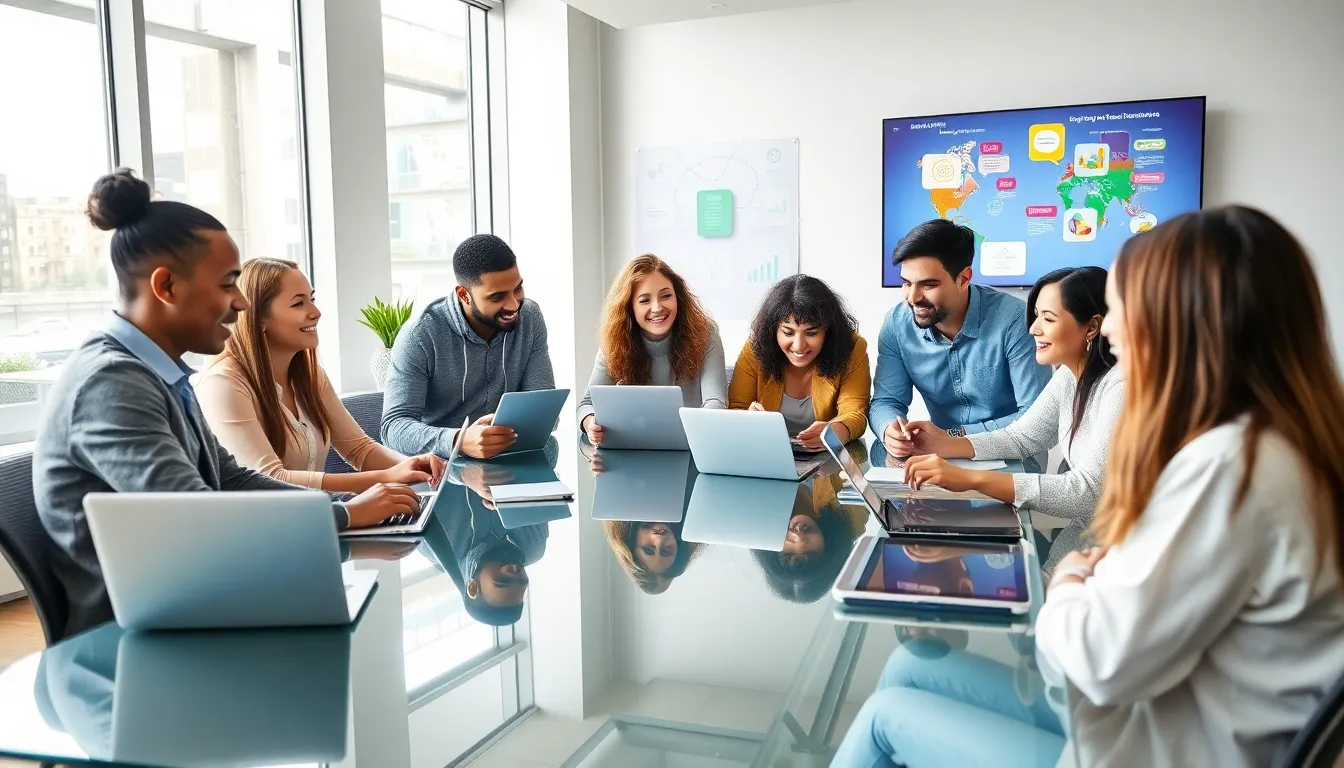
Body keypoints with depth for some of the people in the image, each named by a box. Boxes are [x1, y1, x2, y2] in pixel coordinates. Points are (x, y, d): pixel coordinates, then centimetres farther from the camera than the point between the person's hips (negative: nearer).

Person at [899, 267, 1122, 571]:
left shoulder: (1121, 386, -24)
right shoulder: (1069, 375, 3)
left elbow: (1090, 492, -30)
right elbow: (1022, 438, 13)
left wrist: (971, 479, -36)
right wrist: (946, 445, -4)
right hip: (1085, 534, 7)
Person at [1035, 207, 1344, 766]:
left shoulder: (1226, 468, -28)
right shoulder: (1260, 442, 3)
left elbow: (1108, 662, -26)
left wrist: (1068, 588, -6)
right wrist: (1107, 571, -2)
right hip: (1169, 710, 9)